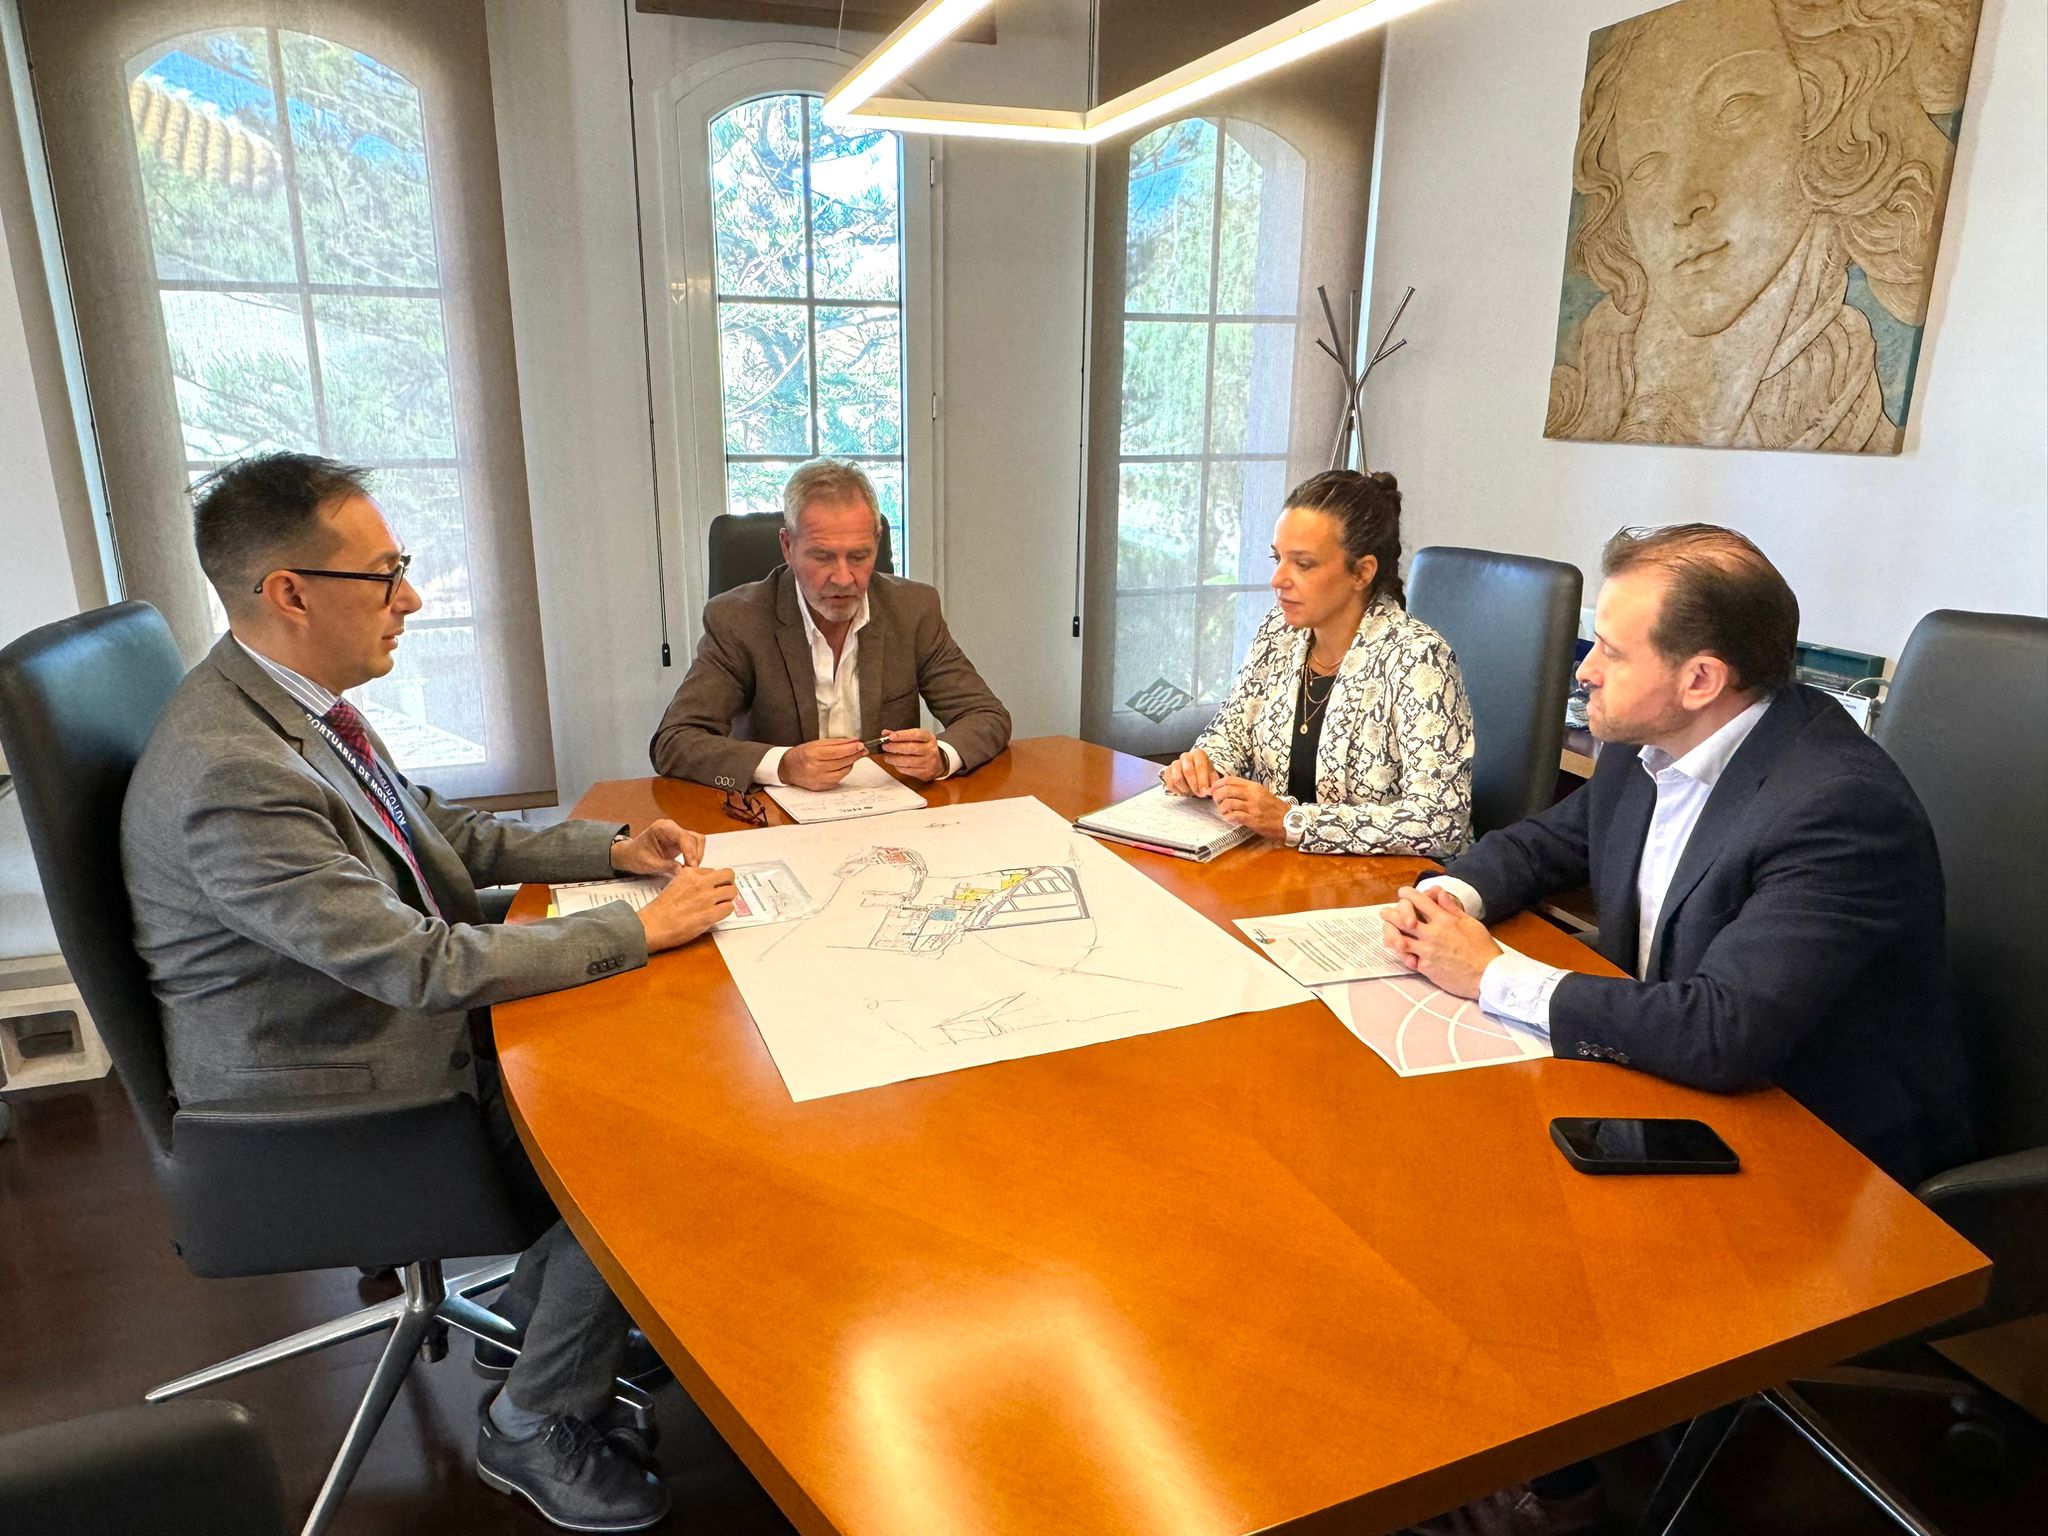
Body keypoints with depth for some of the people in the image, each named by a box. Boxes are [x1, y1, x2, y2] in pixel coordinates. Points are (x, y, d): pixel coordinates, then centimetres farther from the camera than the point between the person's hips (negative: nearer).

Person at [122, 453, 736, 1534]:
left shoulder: (301, 702, 0)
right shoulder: (227, 774, -30)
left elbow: (445, 833, 12)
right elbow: (424, 964, -30)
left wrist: (611, 849, 0)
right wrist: (641, 929, -23)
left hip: (397, 1008, 9)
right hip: (334, 1092, -9)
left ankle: (541, 1293, 25)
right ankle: (532, 1426, 12)